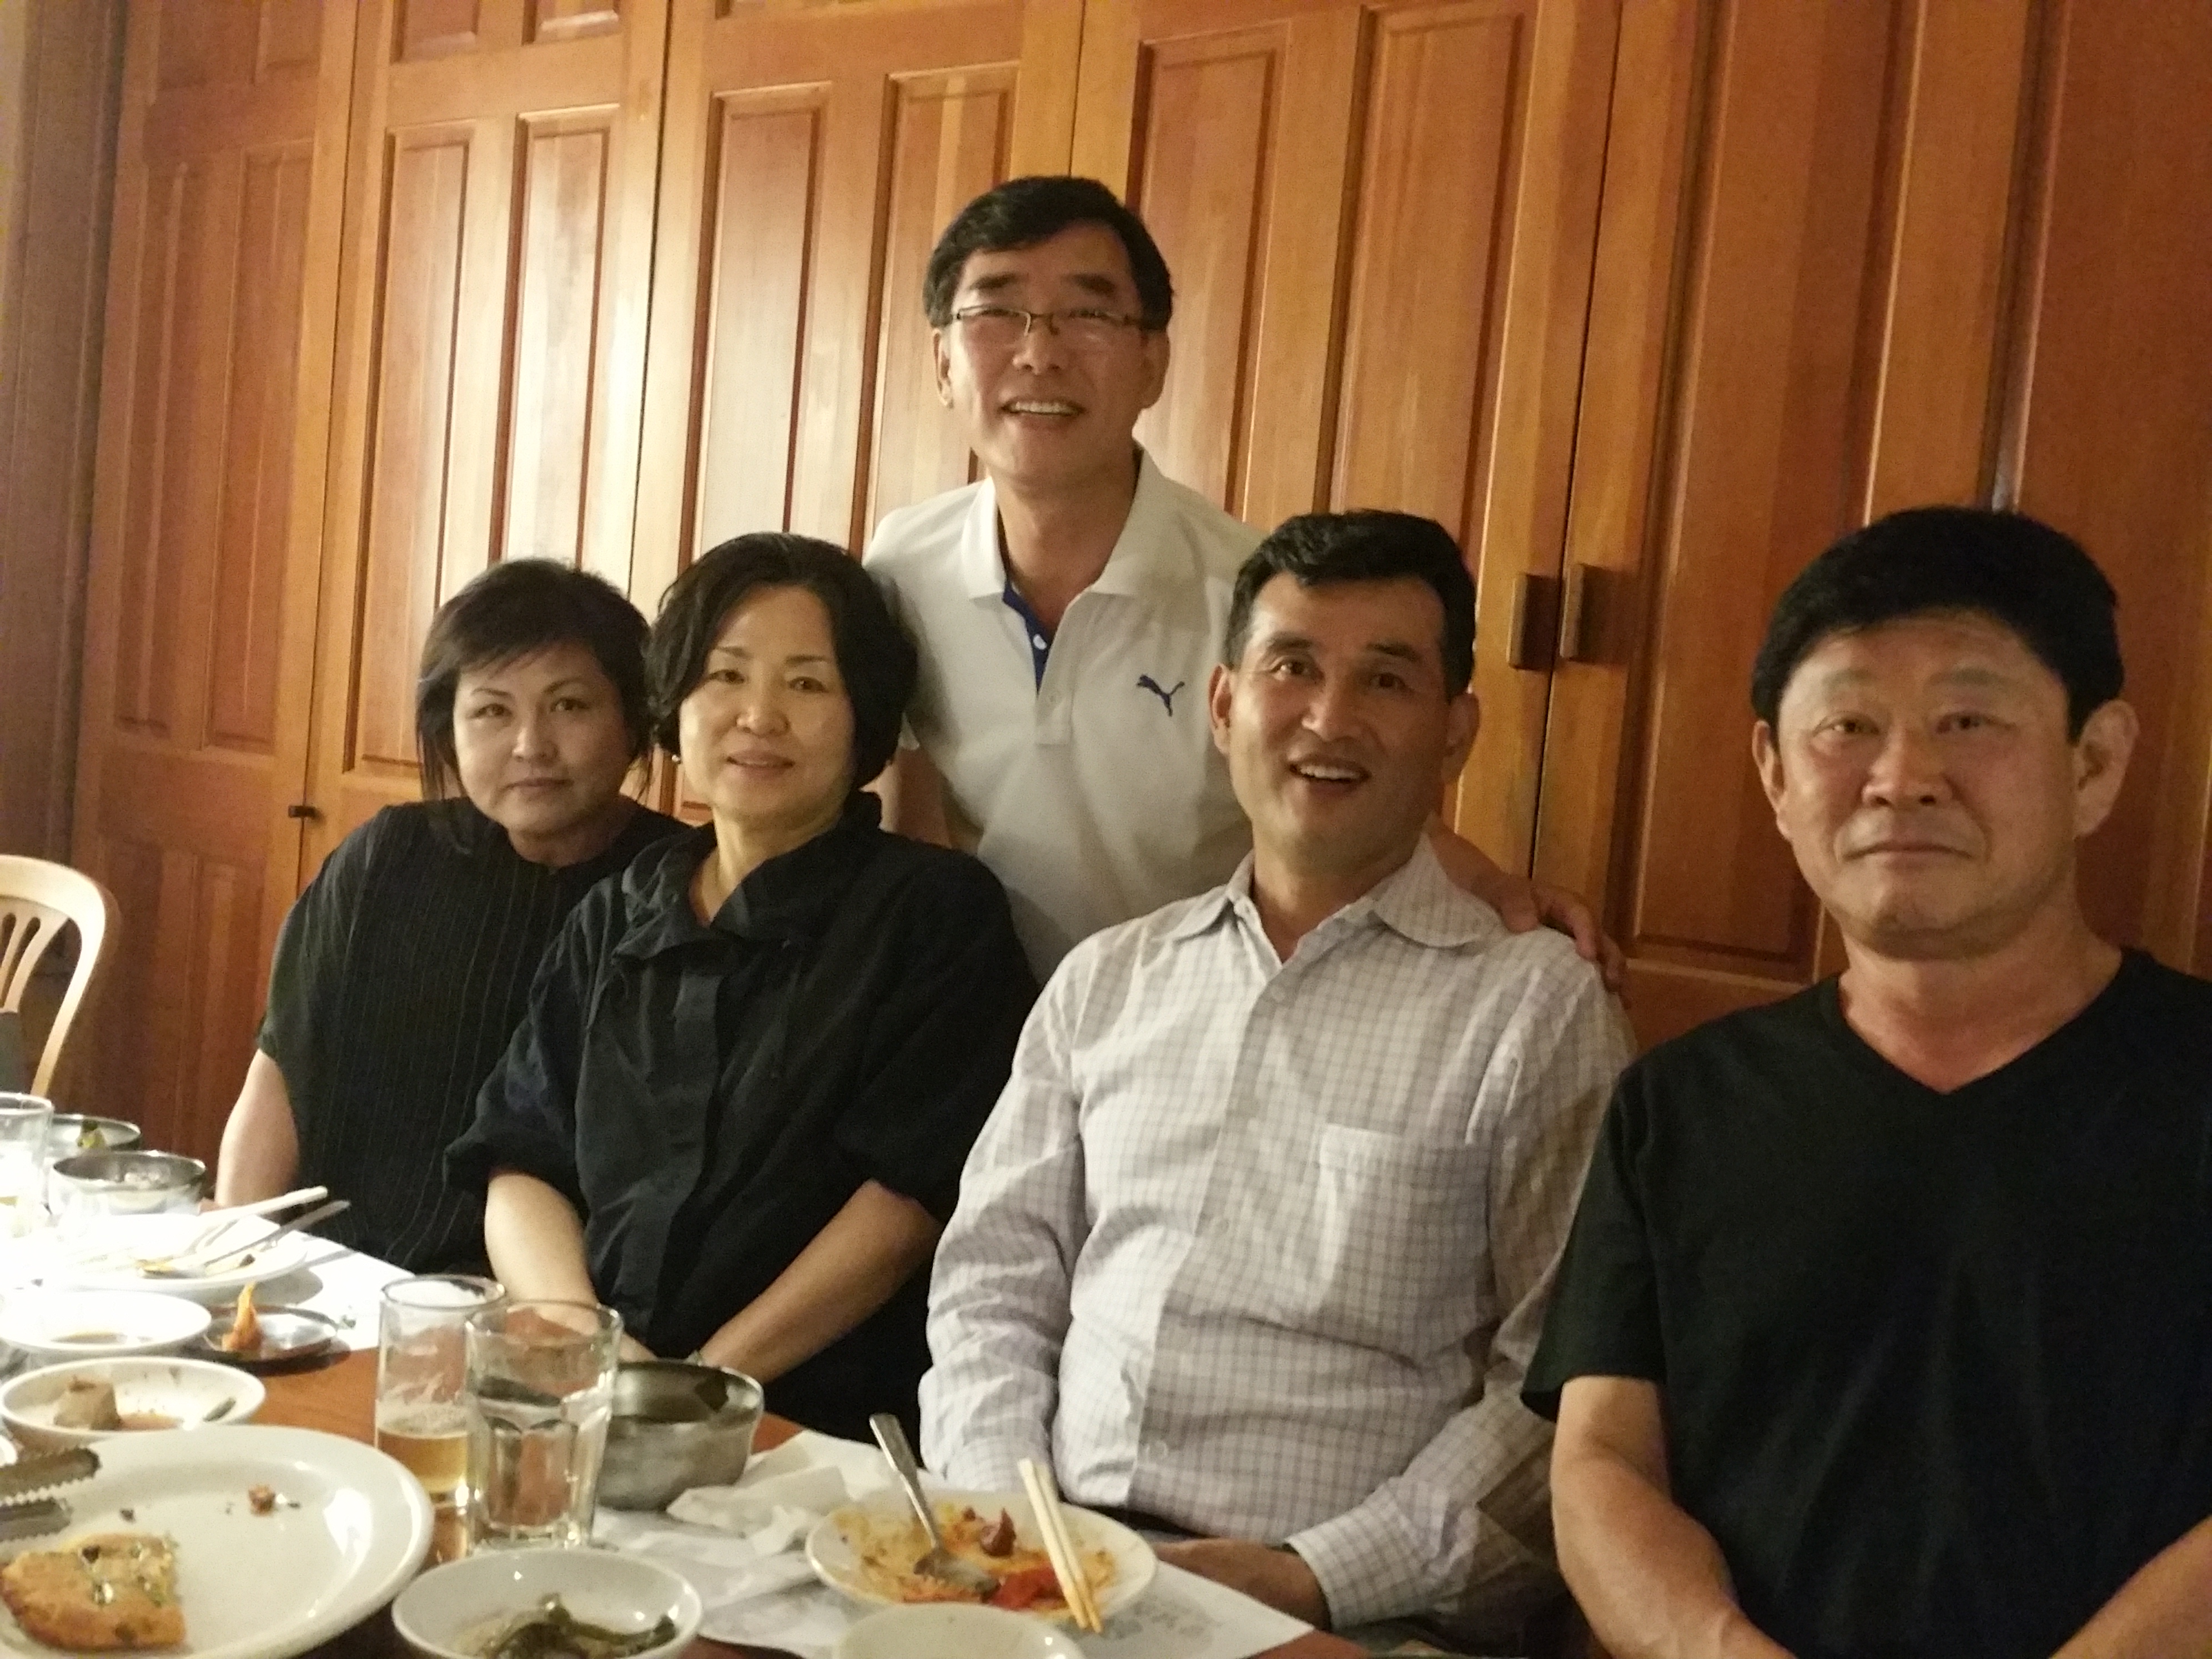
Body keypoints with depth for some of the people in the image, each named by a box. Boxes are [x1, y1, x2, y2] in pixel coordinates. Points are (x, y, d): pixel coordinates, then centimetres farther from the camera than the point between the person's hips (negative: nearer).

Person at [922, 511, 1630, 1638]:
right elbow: (993, 1283, 13)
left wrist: (1319, 1577, -13)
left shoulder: (1536, 1006, -3)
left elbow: (1557, 1385, -6)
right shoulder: (1106, 980, 11)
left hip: (1348, 1618, -3)